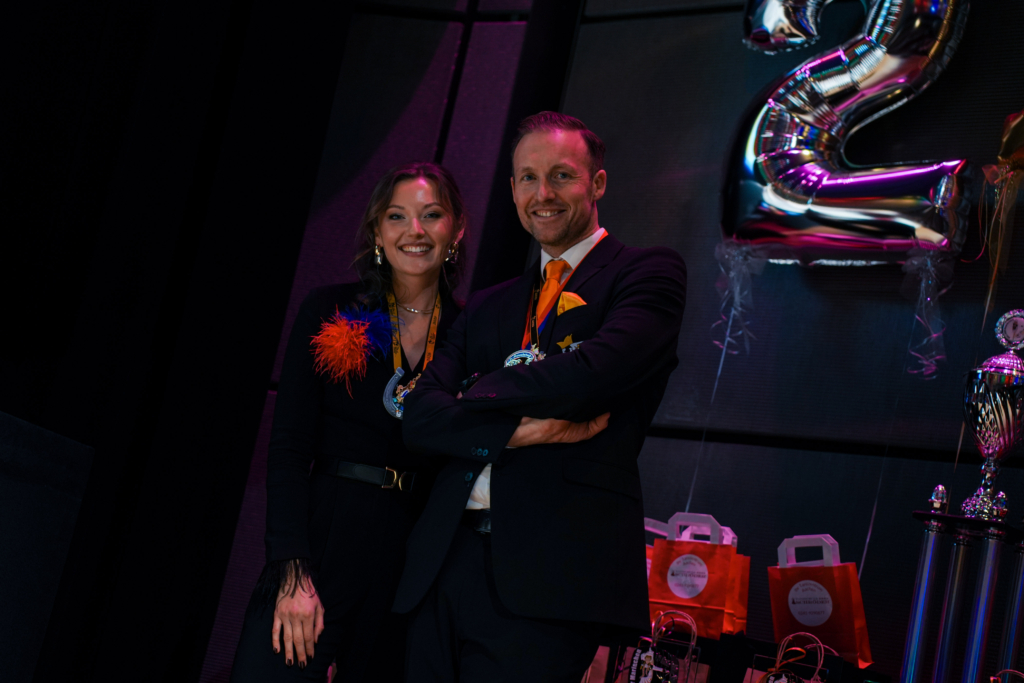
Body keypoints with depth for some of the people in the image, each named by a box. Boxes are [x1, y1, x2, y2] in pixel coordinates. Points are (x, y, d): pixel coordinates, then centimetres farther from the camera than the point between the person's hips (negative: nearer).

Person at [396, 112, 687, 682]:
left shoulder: (649, 273, 5)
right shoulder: (490, 305, 22)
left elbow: (592, 374, -13)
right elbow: (421, 417, 9)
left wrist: (474, 394, 2)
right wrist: (522, 430, -10)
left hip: (551, 575, -5)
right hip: (446, 565, 5)